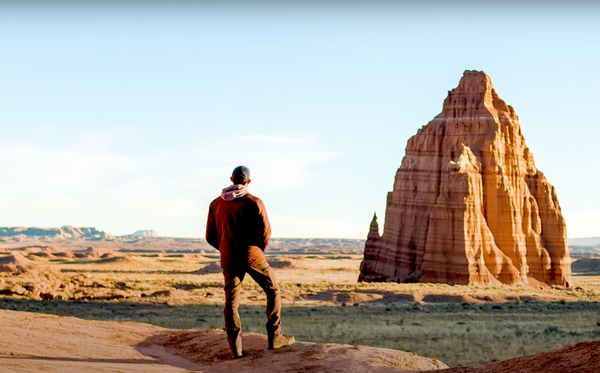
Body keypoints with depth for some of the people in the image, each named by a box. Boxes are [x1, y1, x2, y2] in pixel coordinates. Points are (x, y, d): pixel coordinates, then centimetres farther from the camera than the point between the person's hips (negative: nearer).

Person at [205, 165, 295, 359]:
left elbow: (210, 236, 7)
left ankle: (235, 348, 3)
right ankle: (275, 337, 9)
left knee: (231, 301, 8)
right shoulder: (254, 203, -7)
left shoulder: (216, 204, 4)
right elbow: (265, 232, -7)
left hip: (228, 258, 3)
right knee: (273, 291, 13)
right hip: (252, 255, -3)